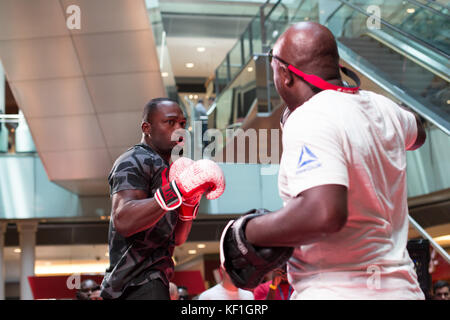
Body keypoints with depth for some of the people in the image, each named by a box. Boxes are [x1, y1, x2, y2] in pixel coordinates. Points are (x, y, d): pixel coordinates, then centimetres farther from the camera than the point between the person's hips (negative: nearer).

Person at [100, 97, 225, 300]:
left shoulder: (164, 170, 21)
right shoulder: (134, 161, -8)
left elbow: (177, 239, 18)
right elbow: (123, 221, -27)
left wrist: (190, 201, 2)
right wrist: (177, 190, -31)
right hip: (140, 285, -10)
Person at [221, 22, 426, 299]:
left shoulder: (309, 119, -17)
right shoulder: (382, 107, 9)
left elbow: (324, 214, -31)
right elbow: (417, 133, 33)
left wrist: (246, 232, -17)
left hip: (339, 291, -9)